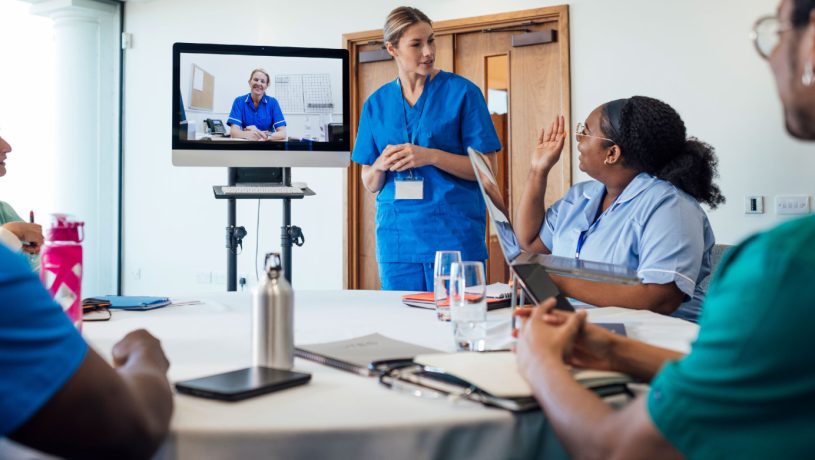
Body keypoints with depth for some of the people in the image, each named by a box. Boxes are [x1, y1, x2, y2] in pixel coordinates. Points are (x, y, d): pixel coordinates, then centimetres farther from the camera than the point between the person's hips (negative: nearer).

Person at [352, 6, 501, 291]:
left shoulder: (462, 92, -1)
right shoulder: (376, 104, 10)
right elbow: (370, 183, 13)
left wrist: (430, 156, -17)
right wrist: (381, 165, -9)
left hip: (454, 234, -3)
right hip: (396, 238, 3)